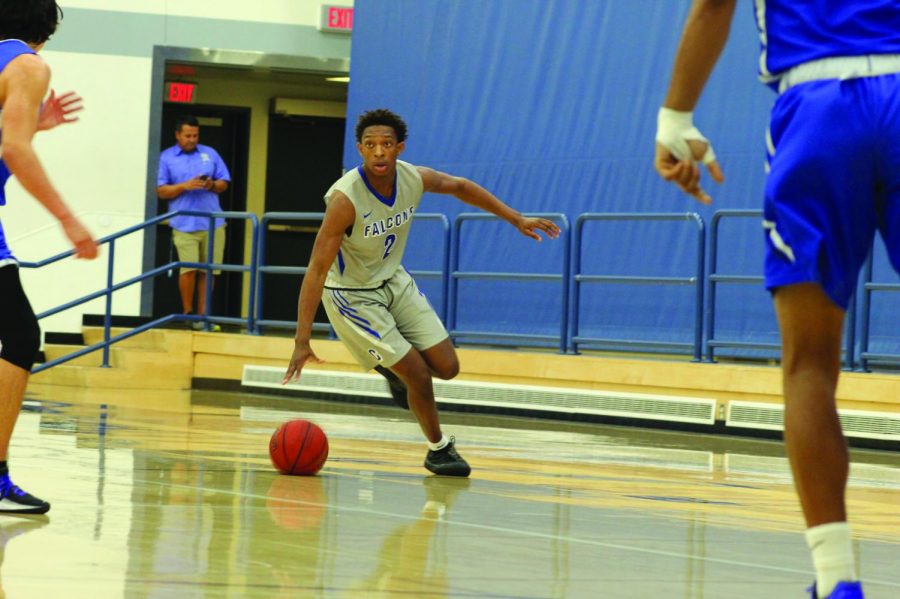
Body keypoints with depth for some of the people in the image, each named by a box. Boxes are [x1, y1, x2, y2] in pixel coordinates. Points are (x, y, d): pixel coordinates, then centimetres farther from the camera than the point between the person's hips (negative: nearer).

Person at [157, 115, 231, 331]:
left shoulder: (210, 154, 15)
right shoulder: (166, 157, 7)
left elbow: (224, 183, 15)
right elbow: (161, 191, 1)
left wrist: (212, 185, -7)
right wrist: (184, 186, -13)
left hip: (212, 222, 3)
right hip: (184, 222, -3)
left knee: (208, 271, 1)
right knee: (189, 268, -11)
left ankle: (202, 314, 9)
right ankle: (187, 312, 3)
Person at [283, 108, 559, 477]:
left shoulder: (414, 179, -15)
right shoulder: (346, 198, -33)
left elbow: (460, 187, 8)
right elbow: (317, 270, -33)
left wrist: (516, 220, 10)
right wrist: (302, 342, -37)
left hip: (393, 280, 6)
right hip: (352, 294, -6)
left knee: (446, 367, 3)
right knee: (418, 374, -10)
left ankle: (390, 365, 35)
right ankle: (438, 449, 16)